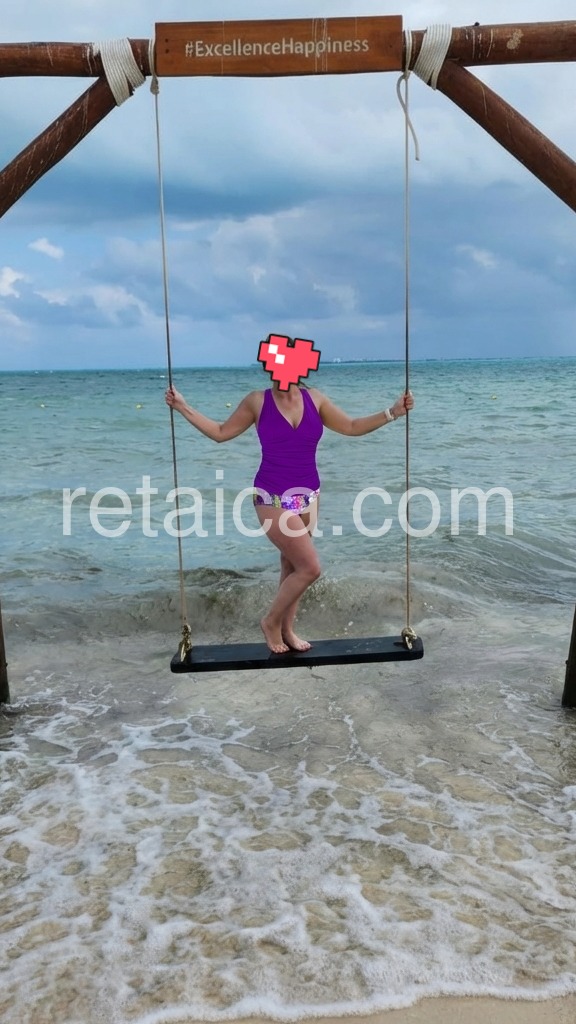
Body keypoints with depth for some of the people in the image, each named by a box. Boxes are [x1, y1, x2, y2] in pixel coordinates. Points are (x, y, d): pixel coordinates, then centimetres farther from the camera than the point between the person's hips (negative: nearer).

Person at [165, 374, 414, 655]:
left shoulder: (314, 398, 3)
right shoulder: (257, 401, -6)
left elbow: (352, 427, 10)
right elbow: (221, 432, 4)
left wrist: (392, 412, 3)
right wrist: (183, 407, -2)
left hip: (308, 495, 5)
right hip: (274, 499, -5)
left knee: (292, 565, 15)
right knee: (310, 568, -9)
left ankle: (286, 629, 30)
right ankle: (271, 621, 14)